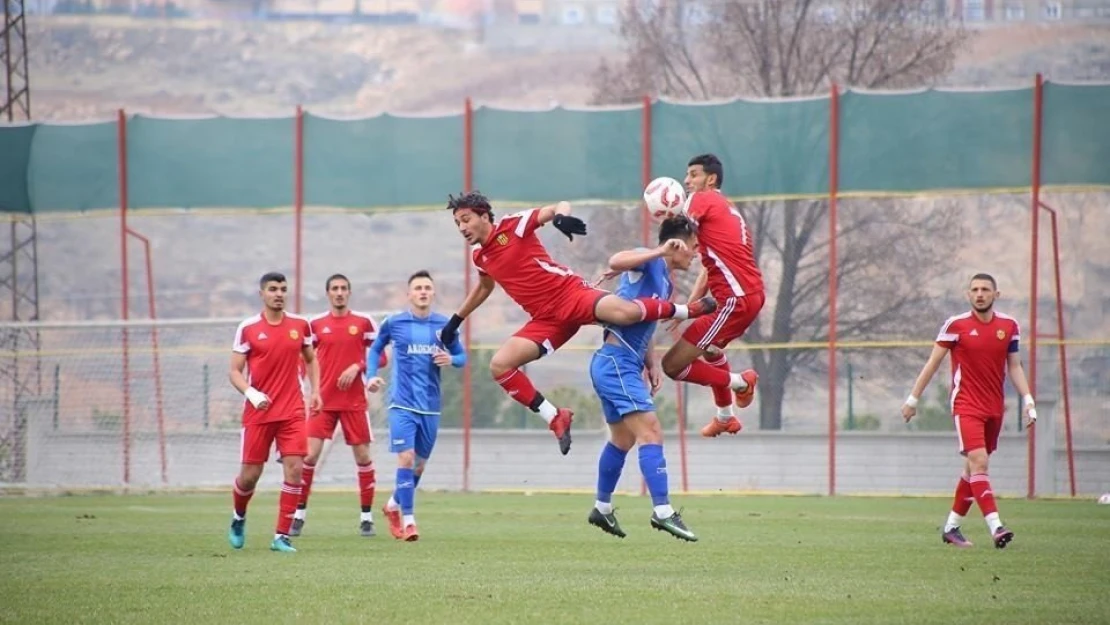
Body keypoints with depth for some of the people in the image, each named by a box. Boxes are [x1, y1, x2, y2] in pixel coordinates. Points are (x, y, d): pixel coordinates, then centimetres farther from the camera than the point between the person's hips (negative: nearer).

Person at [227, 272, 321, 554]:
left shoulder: (300, 325, 6)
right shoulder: (248, 328, -2)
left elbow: (311, 360, 21)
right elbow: (235, 371, -1)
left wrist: (315, 391, 6)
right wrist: (251, 393, -18)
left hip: (292, 411, 2)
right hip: (258, 412, -2)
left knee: (294, 469, -10)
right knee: (250, 474, 2)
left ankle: (282, 536, -3)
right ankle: (238, 519, 34)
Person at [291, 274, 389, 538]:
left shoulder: (363, 322, 1)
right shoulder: (316, 324, 5)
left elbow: (381, 357, 1)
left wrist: (357, 367, -15)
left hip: (354, 401, 0)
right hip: (323, 401, 0)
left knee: (363, 455, 2)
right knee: (310, 454, -8)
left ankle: (367, 516, 12)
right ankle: (299, 514, 1)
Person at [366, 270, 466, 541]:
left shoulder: (444, 325, 4)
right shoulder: (394, 323, -1)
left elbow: (461, 356, 12)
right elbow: (375, 349, 14)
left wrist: (451, 359, -11)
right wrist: (371, 375, -1)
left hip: (430, 407, 3)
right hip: (403, 404, -3)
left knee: (420, 464, 13)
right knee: (406, 457, -16)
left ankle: (394, 505, 37)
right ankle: (408, 520, -12)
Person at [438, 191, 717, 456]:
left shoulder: (512, 225, -4)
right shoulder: (481, 258, 15)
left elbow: (559, 207, -8)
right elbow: (484, 288, 38)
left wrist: (561, 216, -31)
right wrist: (456, 320, 42)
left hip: (570, 293, -6)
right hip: (548, 319, 6)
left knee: (625, 313, -33)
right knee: (499, 365, -12)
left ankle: (691, 309, -8)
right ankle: (555, 418, -4)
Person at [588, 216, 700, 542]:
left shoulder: (665, 282, 19)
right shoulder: (649, 263, -9)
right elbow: (616, 261, -32)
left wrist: (652, 365, 13)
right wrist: (659, 252, -37)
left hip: (624, 365, 11)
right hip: (617, 360, -11)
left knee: (622, 440, 21)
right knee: (650, 433, -17)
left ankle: (602, 508, 35)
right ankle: (662, 511, -23)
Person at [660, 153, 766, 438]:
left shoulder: (700, 200, -3)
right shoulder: (727, 210, 23)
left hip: (734, 299, -10)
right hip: (752, 294, 10)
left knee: (672, 365, -9)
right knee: (710, 348, 37)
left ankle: (738, 382, 0)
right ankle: (725, 418, 43)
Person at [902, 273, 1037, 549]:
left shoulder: (1009, 325, 6)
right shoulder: (956, 325, -5)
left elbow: (1014, 366, 14)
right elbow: (933, 363, 1)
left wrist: (1027, 399, 2)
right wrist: (913, 399, 2)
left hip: (995, 408, 5)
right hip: (966, 405, -5)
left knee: (974, 467, 10)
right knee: (979, 462, -19)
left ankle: (951, 527, 22)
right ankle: (995, 527, -27)